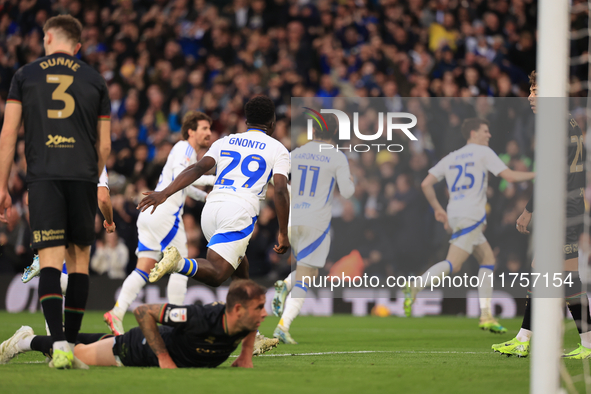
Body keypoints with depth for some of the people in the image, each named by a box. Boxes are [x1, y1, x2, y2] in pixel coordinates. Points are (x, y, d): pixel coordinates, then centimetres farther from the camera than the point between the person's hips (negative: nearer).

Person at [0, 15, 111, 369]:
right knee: (80, 261, 10)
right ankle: (71, 343, 12)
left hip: (43, 178, -1)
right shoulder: (95, 79, 11)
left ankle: (59, 344, -23)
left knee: (50, 261, -7)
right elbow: (104, 145, 11)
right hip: (83, 177, 1)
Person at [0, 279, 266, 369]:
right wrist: (164, 358, -34)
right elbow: (143, 311, -35)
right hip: (139, 349, -7)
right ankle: (28, 341, 37)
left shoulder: (244, 322, -25)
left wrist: (246, 355, -9)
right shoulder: (202, 318, -45)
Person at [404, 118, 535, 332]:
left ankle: (486, 315, 6)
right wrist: (535, 175, 10)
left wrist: (438, 209, 20)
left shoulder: (450, 158, 19)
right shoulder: (483, 152, 1)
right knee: (453, 263, -15)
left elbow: (426, 184, 12)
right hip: (472, 216, -8)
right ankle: (415, 287, -32)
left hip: (455, 216, 8)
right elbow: (510, 176, -4)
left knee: (488, 259, 13)